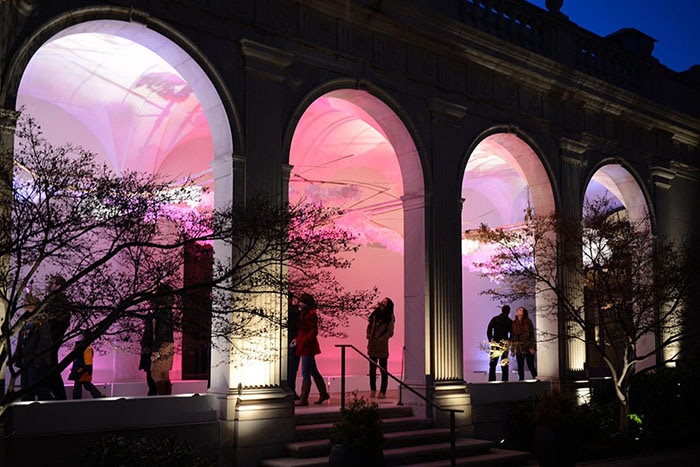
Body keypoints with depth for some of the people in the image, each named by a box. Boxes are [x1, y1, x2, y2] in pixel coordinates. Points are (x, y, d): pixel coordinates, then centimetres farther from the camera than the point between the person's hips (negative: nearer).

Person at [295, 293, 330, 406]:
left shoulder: (311, 315, -13)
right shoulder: (303, 313, 14)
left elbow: (314, 332, -17)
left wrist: (302, 342, -19)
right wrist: (297, 339, 7)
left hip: (308, 347, -10)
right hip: (306, 347, 10)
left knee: (305, 373, -6)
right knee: (313, 371, 17)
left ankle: (303, 399, -3)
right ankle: (323, 394, 28)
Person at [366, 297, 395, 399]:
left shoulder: (390, 317, -7)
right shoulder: (375, 314, 8)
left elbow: (390, 332, -10)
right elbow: (369, 325, 15)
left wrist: (380, 340, -15)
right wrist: (369, 336, 2)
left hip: (382, 346, -5)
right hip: (372, 346, 5)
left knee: (383, 369, 2)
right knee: (372, 369, 11)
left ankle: (382, 392, 7)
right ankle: (373, 390, 21)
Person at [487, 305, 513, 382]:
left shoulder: (494, 319, 1)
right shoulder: (510, 322, 1)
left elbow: (489, 330, -4)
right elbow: (512, 334, -2)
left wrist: (490, 340, 6)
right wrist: (509, 341, 12)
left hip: (495, 343, 0)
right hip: (505, 344, 0)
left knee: (492, 364, 3)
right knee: (504, 364, 6)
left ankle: (491, 380, -2)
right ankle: (504, 380, 3)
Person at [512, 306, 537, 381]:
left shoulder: (528, 322, -3)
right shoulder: (514, 323, 7)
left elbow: (532, 335, -5)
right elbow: (513, 337, 8)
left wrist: (532, 347, -12)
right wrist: (512, 349, 5)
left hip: (528, 348, -4)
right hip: (519, 349, 4)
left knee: (531, 366, -4)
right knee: (520, 367, 4)